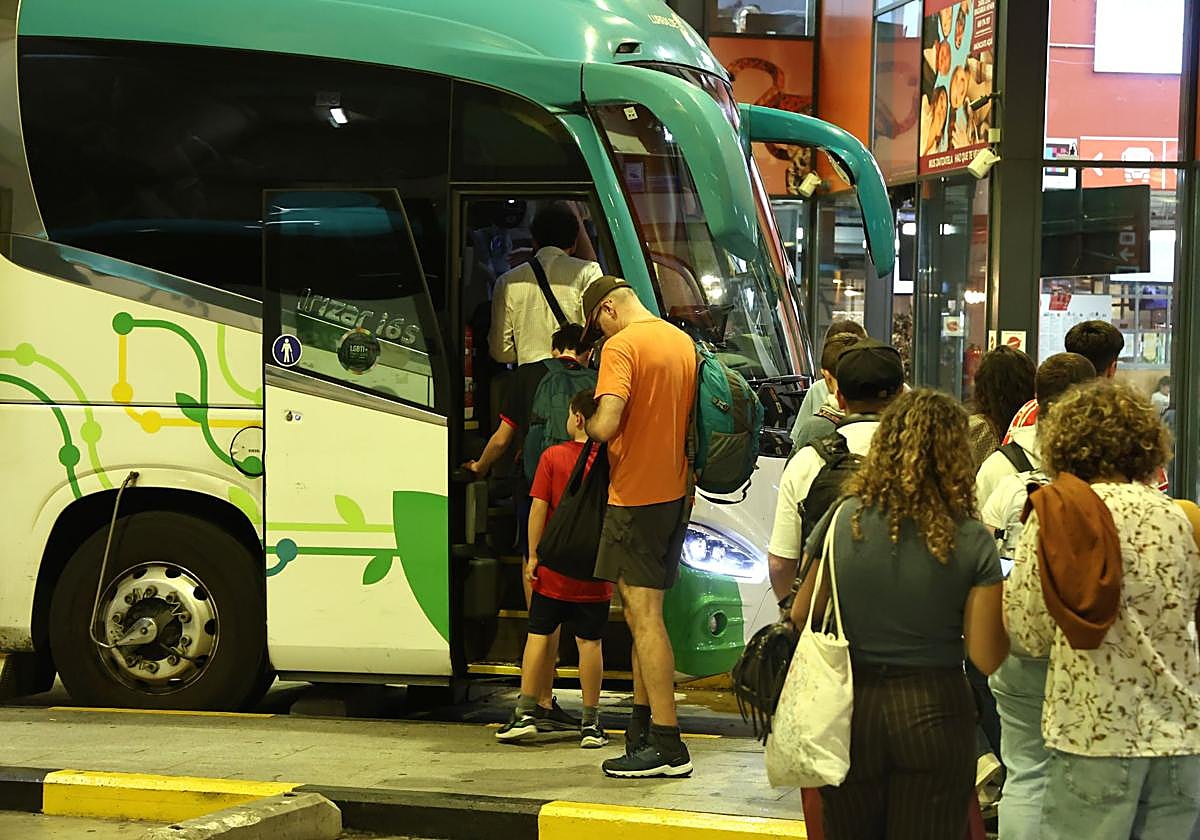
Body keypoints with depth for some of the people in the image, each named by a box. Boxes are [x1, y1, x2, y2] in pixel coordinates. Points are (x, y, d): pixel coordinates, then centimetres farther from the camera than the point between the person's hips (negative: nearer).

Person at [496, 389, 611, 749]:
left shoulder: (553, 456, -6)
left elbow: (538, 507, -8)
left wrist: (533, 554, -1)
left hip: (554, 568, -1)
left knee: (539, 635, 10)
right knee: (589, 641, 4)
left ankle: (527, 711, 9)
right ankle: (590, 722, 7)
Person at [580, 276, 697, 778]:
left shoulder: (622, 346, -14)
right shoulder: (683, 342, 12)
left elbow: (605, 425, -25)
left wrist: (585, 426, -3)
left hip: (636, 496, -8)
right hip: (676, 492, 9)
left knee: (643, 614, -7)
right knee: (645, 612, 16)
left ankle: (668, 747, -8)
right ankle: (642, 728, 23)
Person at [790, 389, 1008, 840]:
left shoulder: (842, 520, -7)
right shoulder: (973, 542, -11)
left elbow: (801, 616, 2)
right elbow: (987, 658, -9)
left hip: (849, 706, 2)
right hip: (934, 713, -1)